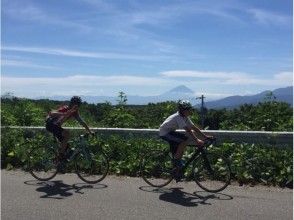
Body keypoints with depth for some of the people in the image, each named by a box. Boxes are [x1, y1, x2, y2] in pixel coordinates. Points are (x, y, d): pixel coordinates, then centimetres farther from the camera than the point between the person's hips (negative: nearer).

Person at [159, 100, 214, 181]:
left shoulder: (185, 117, 3)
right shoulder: (178, 117, -25)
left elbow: (194, 127, 3)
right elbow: (188, 130, -33)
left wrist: (205, 136, -2)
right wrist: (197, 141, -38)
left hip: (170, 132, 10)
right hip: (164, 133, -10)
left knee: (177, 153, 8)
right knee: (185, 139, -24)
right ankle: (176, 160, -12)